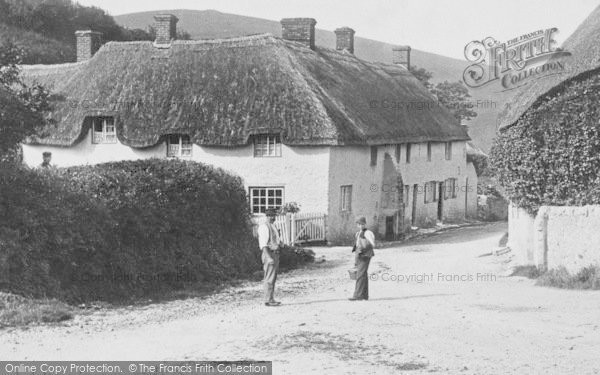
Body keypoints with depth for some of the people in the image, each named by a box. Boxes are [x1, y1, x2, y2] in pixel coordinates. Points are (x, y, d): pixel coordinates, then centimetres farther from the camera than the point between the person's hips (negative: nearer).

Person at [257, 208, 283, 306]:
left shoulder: (272, 226, 18)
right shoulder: (264, 226, -13)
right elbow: (264, 244, -19)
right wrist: (269, 258, -25)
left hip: (275, 253, 10)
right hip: (269, 253, -10)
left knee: (273, 278, 11)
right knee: (269, 278, -10)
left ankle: (271, 299, 15)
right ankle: (268, 300, -8)